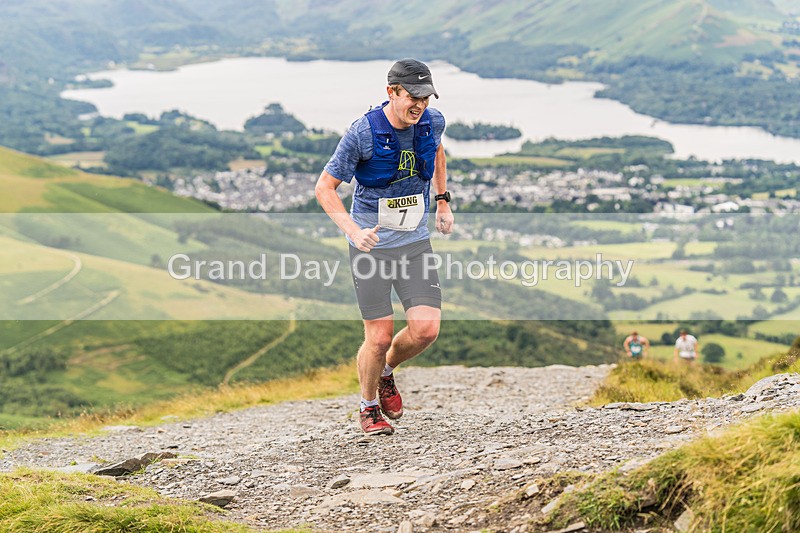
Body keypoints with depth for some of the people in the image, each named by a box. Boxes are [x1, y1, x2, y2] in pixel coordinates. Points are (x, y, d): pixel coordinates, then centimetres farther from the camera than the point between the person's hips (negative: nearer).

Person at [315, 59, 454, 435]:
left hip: (416, 241, 4)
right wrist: (354, 231, -26)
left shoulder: (432, 122, -4)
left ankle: (386, 372, 24)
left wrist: (443, 201, 18)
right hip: (371, 244, -4)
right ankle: (369, 407, 23)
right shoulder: (363, 133, -18)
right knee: (379, 337, -3)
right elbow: (324, 187, -12)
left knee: (426, 329, -9)